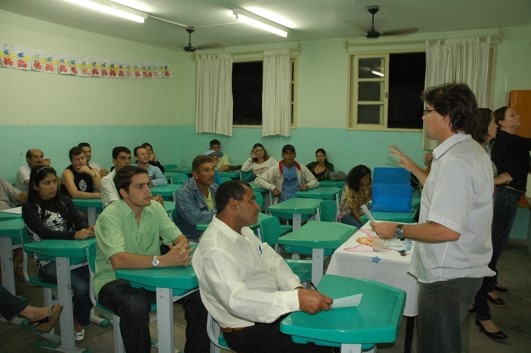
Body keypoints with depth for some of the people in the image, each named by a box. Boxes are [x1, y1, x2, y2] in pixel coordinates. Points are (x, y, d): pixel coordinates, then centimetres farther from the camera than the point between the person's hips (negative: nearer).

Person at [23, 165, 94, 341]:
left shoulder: (64, 201, 10)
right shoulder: (29, 208, -3)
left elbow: (79, 219, -5)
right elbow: (44, 232, -20)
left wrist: (87, 229, -30)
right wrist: (74, 234, -37)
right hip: (48, 262, -4)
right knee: (82, 286, -27)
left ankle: (85, 312, 5)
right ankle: (79, 323, 3)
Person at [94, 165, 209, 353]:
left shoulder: (155, 207, 0)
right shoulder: (110, 216, -18)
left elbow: (179, 238, -2)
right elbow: (118, 260, -31)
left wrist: (182, 249, -27)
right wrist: (161, 260, -41)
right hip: (114, 280, -5)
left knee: (199, 294, -13)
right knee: (135, 307, -37)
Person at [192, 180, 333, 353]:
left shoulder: (243, 230, 4)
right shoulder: (215, 250, -26)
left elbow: (272, 260, 3)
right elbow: (237, 300, -35)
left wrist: (296, 288, -15)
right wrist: (296, 299, -41)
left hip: (272, 310, 9)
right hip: (249, 330, -8)